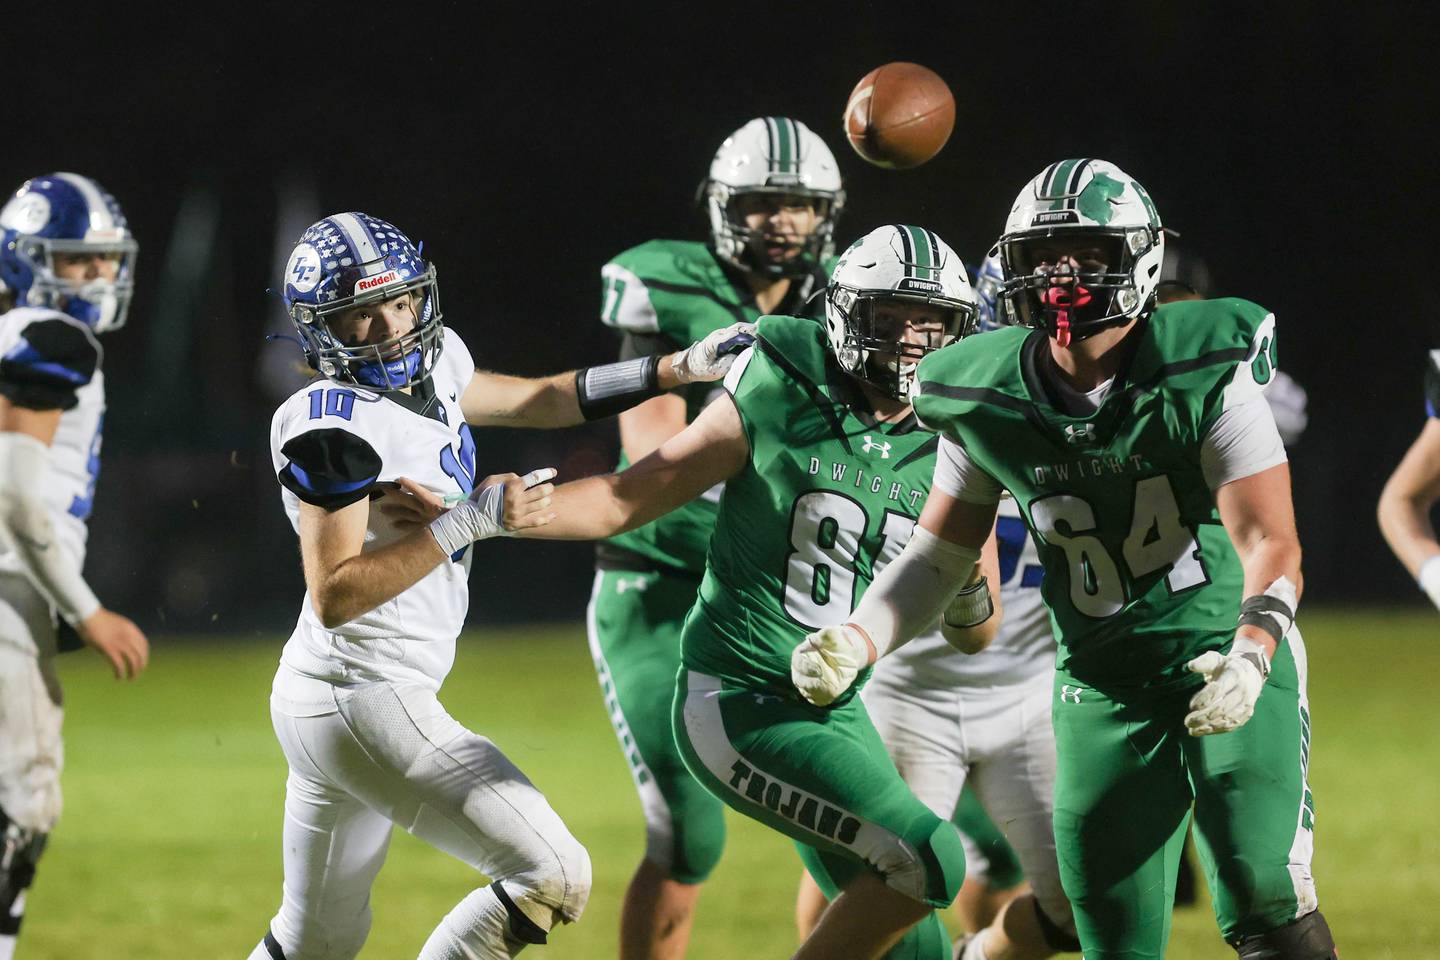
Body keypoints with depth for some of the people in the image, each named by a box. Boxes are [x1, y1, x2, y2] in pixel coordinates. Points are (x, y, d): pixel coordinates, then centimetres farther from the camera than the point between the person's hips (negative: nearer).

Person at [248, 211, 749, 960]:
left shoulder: (433, 364, 7)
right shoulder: (336, 429, -19)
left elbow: (536, 402, 24)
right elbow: (334, 597, -23)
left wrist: (680, 369, 18)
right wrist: (467, 524, -27)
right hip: (362, 701, -10)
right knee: (552, 876, -13)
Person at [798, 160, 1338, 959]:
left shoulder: (1205, 375, -15)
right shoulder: (987, 402, -4)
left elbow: (1269, 542, -18)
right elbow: (939, 553, 6)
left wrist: (1250, 656, -36)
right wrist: (856, 639, -10)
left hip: (1228, 659, -3)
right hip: (1101, 680, 3)